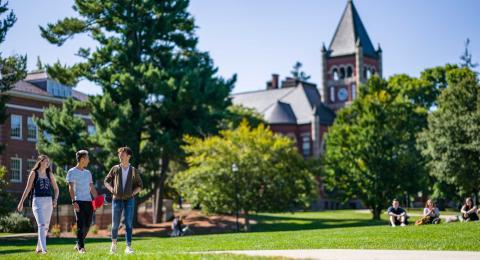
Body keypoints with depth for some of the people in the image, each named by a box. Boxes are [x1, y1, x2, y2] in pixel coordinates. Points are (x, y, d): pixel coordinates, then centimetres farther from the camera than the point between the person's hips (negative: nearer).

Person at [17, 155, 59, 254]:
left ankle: (38, 248, 23)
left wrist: (55, 199, -1)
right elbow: (28, 188, 1)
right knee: (41, 225, -17)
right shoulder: (34, 173, 2)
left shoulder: (49, 174, 12)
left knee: (46, 226, 9)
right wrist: (21, 202, -2)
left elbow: (56, 188, 16)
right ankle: (44, 249, -24)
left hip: (48, 201, 5)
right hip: (37, 201, -5)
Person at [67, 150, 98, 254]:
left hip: (88, 201, 6)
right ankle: (81, 247, -9)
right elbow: (71, 188, -8)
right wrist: (73, 201, -18)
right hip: (79, 201, -6)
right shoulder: (72, 172, 0)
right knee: (81, 225, -10)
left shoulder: (88, 173, 19)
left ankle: (78, 245, 18)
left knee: (87, 225, 5)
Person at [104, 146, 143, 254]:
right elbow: (106, 181, 14)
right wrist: (111, 189, -4)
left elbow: (140, 185, 14)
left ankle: (128, 247, -8)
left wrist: (133, 192, -2)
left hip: (129, 200, 0)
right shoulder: (115, 169, 6)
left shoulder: (133, 171, 6)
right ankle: (114, 243, 29)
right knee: (115, 224, 3)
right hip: (117, 200, 0)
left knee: (129, 224, -7)